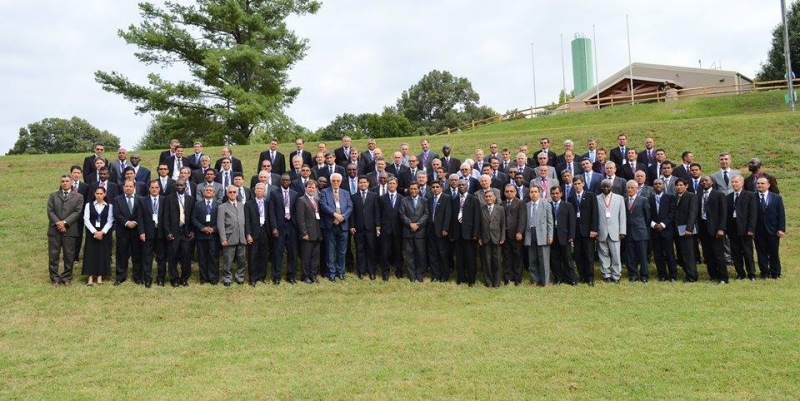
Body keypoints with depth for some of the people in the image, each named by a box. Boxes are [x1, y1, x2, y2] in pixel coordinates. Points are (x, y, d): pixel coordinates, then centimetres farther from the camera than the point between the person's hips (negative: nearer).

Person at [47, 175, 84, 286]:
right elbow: (50, 211, 3)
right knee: (53, 255, 3)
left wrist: (64, 222, -14)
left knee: (69, 255, 3)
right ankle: (54, 278, 11)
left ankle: (66, 277, 13)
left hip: (70, 230, -1)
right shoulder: (53, 196, 14)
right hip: (54, 229, 2)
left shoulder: (78, 197, 7)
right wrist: (57, 223, -12)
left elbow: (77, 212, -4)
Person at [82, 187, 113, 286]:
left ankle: (100, 276, 7)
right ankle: (90, 277, 0)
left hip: (104, 233, 0)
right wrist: (94, 232, -13)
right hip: (91, 233, 0)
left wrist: (102, 232, -14)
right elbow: (86, 220, -3)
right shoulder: (89, 205, 4)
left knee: (103, 254, 1)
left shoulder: (109, 206, 3)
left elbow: (110, 221, -2)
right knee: (90, 253, -2)